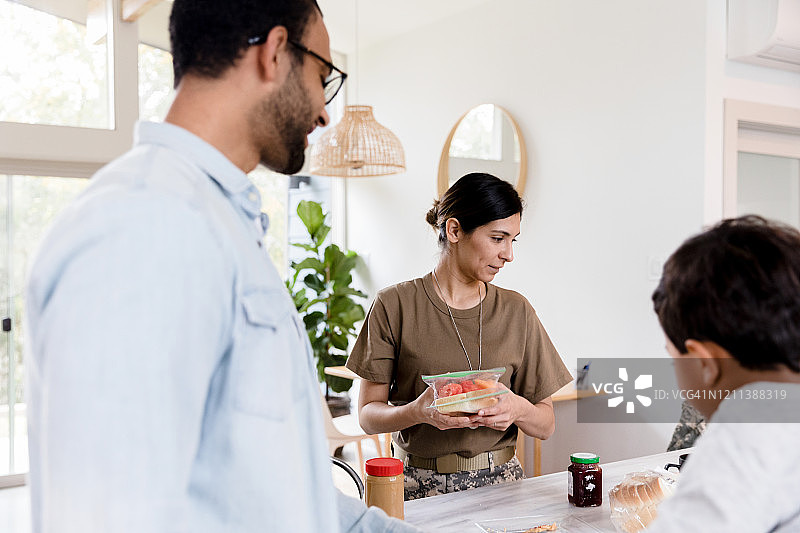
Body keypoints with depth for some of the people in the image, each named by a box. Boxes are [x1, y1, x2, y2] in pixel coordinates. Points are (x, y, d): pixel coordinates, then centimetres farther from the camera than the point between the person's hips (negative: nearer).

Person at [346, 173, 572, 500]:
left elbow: (546, 425, 9)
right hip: (420, 486, -2)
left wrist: (518, 408, -13)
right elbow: (368, 414, -1)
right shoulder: (395, 305, -2)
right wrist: (417, 412, -21)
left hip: (498, 482, 3)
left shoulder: (516, 311, 6)